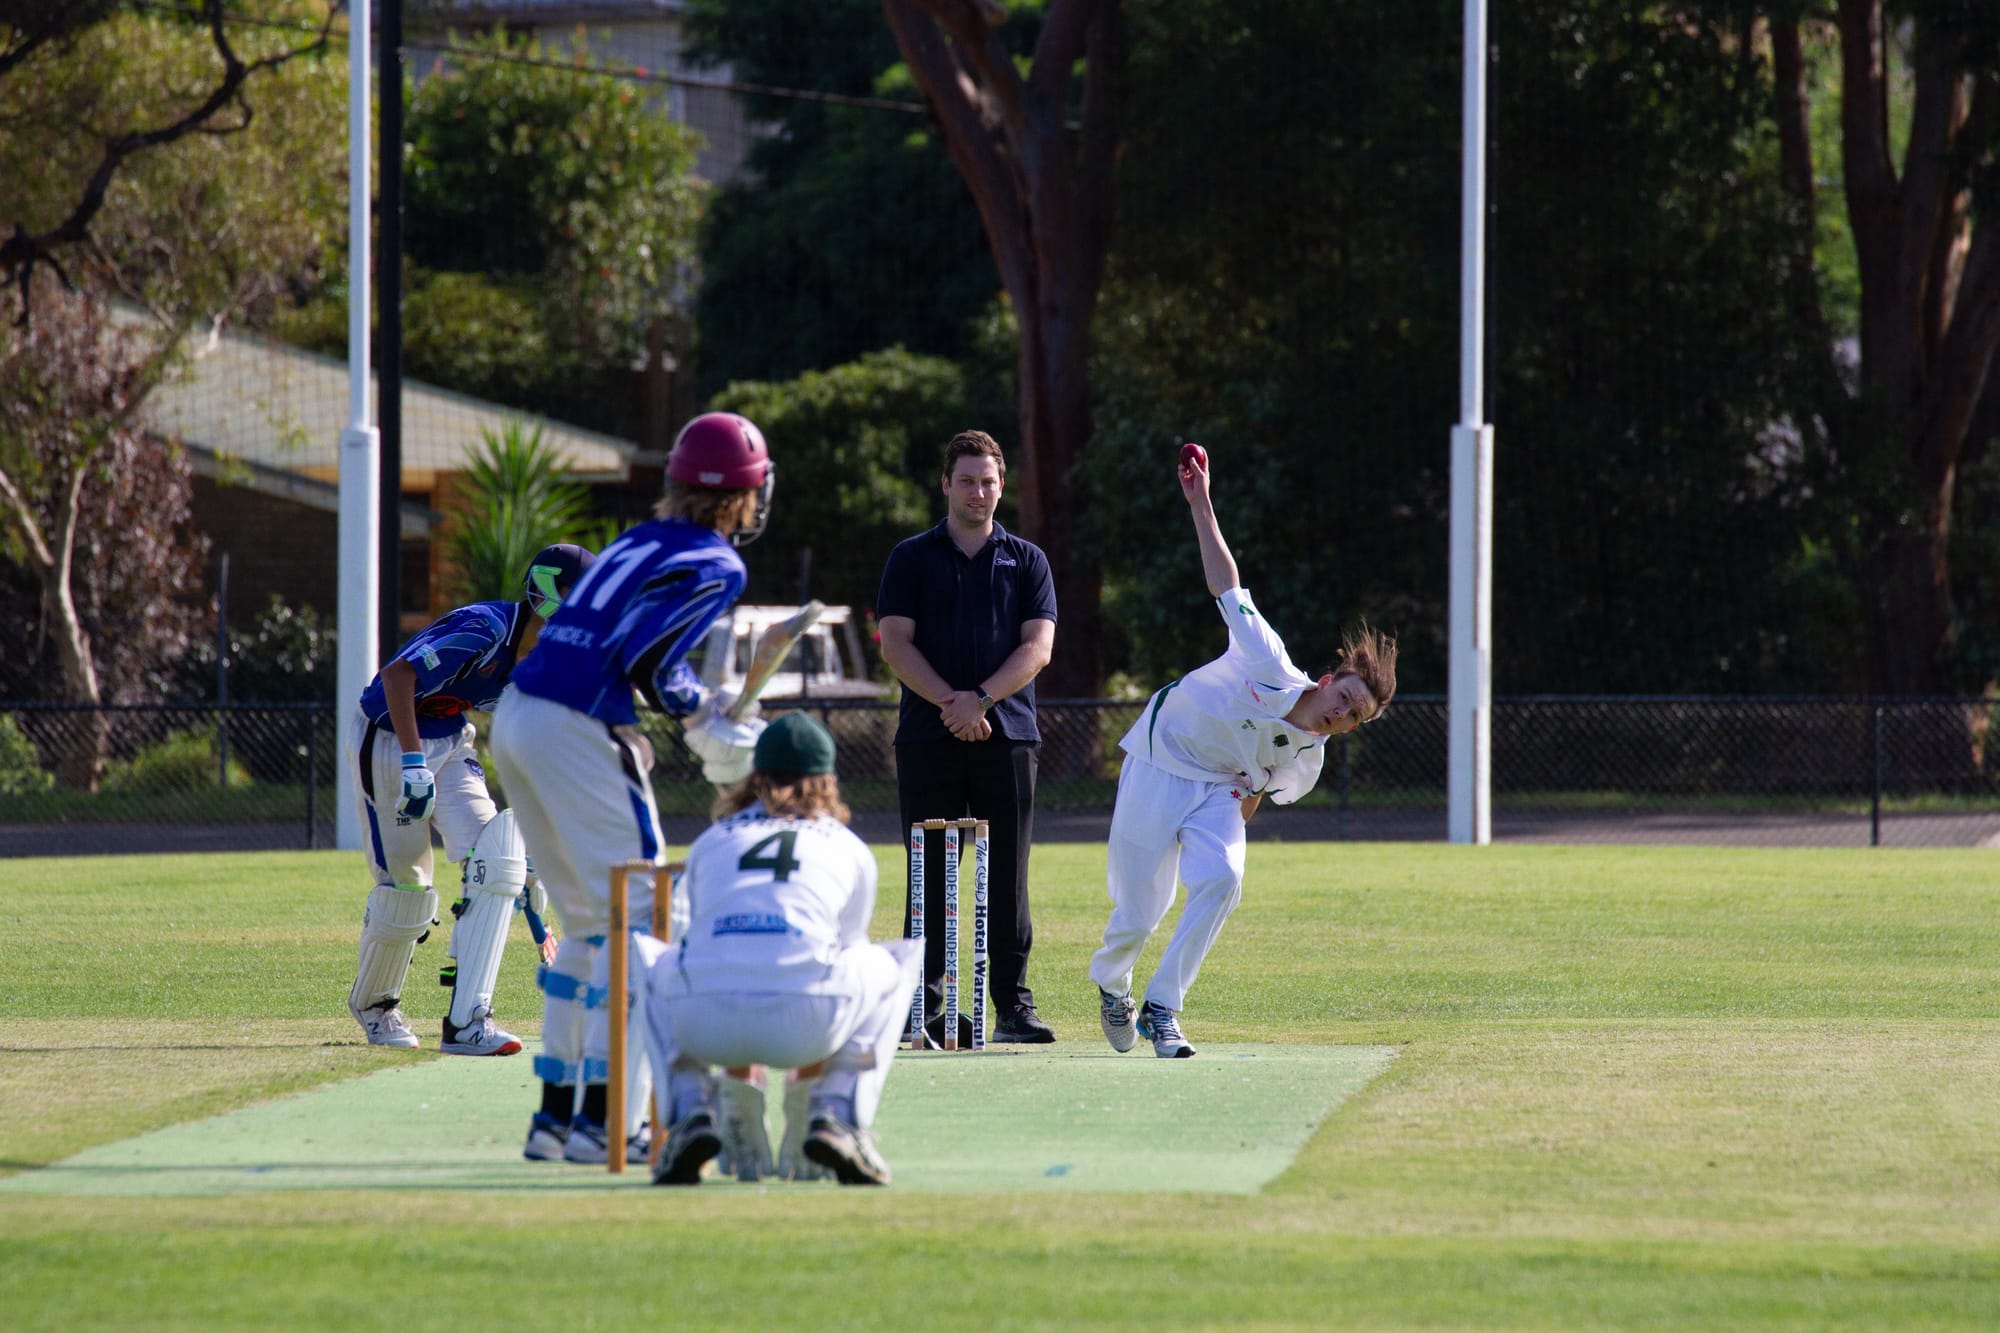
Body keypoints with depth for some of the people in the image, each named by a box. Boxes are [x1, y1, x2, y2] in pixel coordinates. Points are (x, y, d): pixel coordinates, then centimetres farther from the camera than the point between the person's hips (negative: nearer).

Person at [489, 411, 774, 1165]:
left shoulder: (639, 542, 20)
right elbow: (644, 658, -14)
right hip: (577, 732, -8)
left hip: (515, 717, 8)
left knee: (589, 920, 18)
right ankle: (601, 1122, -10)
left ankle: (554, 1114, 21)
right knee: (638, 917, -4)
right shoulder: (716, 564, -4)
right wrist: (712, 723, -1)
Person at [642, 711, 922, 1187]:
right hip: (803, 1026, -2)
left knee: (665, 966, 38)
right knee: (902, 955, 28)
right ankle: (836, 1117, 11)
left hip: (705, 1022, 2)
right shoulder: (850, 849, 26)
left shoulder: (711, 840, 30)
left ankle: (691, 1112, 12)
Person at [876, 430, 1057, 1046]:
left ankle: (1014, 1005, 1)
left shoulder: (1026, 560, 12)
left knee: (1008, 879, -1)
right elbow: (895, 643, 1)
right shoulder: (912, 558, 10)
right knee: (930, 878, -1)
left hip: (1007, 735, 1)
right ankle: (924, 1005, 1)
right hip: (928, 738, -1)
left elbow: (1037, 648, 2)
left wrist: (981, 699, -13)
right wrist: (951, 703, -13)